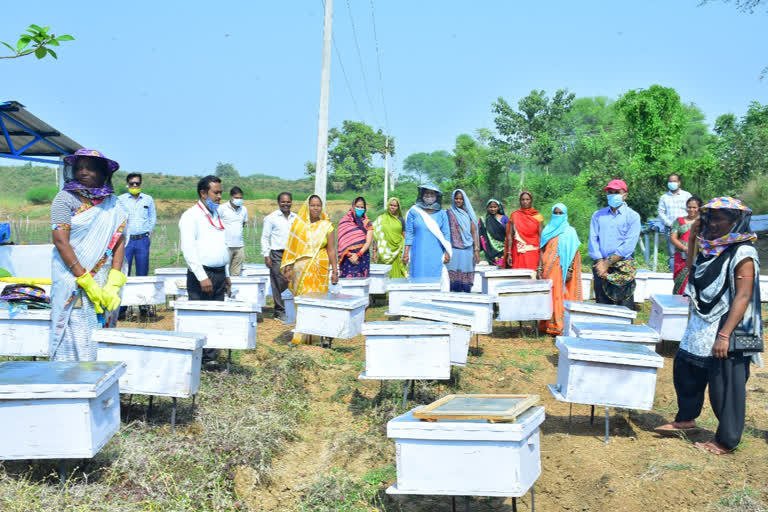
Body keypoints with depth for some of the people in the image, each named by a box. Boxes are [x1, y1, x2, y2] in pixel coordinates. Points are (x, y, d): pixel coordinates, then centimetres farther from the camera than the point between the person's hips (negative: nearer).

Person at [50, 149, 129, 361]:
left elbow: (119, 242, 3)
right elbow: (60, 241, -8)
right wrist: (86, 280, -14)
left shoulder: (114, 204, 9)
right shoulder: (65, 199, 0)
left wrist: (114, 283, -9)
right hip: (72, 282, -3)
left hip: (104, 282, 3)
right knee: (75, 336, -7)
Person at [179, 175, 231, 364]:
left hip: (219, 273, 7)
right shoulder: (191, 216, -7)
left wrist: (226, 274, 19)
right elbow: (188, 249, -15)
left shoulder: (216, 215, 17)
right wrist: (202, 277, -20)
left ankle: (210, 357, 15)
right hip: (202, 274, -7)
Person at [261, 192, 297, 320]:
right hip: (277, 254, -4)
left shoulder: (296, 218, 13)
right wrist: (266, 255, -5)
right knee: (279, 283, -4)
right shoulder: (271, 218, 2)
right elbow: (265, 238, 2)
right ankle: (280, 311, 5)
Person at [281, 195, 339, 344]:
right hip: (301, 269, 0)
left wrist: (335, 270, -1)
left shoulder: (326, 226, 5)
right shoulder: (299, 224, 5)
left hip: (320, 269, 0)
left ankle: (313, 334, 3)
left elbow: (331, 250, 4)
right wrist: (288, 267, 1)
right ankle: (301, 336, 7)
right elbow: (292, 248, 6)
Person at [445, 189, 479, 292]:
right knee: (454, 275, -7)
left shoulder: (468, 214, 12)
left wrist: (476, 249, 0)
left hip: (467, 250, 2)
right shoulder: (448, 214, 7)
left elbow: (474, 232, 9)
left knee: (466, 276, 0)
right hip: (454, 250, -2)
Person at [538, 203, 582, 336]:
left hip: (562, 269, -3)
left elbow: (573, 253, -2)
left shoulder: (570, 231, 4)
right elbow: (542, 251, 12)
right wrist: (540, 269, 4)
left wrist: (570, 270, -11)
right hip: (549, 269, 3)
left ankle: (561, 326, -5)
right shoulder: (547, 231, 13)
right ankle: (549, 324, 5)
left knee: (562, 296, -6)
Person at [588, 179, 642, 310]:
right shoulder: (598, 215, 14)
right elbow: (593, 240, 4)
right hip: (601, 268, 3)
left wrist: (608, 263, -12)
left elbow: (629, 245, -7)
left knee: (625, 308, -5)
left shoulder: (632, 216, 3)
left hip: (623, 269, -3)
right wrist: (600, 263, -10)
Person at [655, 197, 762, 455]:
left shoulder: (743, 254, -15)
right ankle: (685, 419, 36)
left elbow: (742, 297, -20)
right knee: (685, 369, 17)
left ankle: (726, 441, 14)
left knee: (725, 386, 0)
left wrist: (724, 335, -23)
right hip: (701, 328, 9)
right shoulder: (709, 249, 10)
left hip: (728, 332, -8)